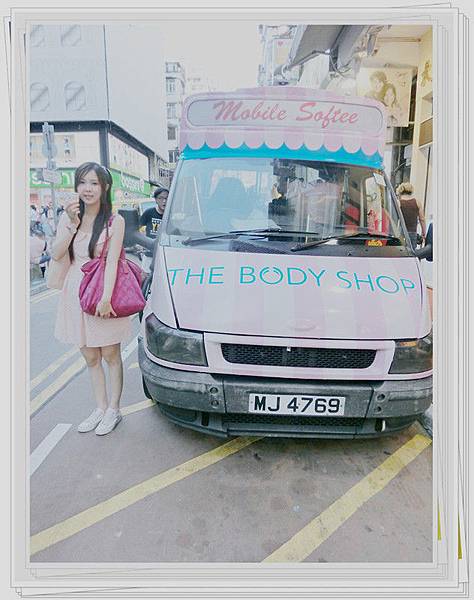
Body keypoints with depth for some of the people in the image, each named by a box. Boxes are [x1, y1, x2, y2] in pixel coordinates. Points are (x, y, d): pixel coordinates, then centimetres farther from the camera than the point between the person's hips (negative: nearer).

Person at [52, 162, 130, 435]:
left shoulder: (115, 221, -5)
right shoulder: (68, 217, 8)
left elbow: (112, 262, -12)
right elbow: (56, 254, -1)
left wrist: (106, 298, -21)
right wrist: (72, 225, -12)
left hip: (103, 293, -5)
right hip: (76, 293, 5)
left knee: (110, 355, 7)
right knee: (90, 357, 14)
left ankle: (113, 410, 22)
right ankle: (101, 408, 30)